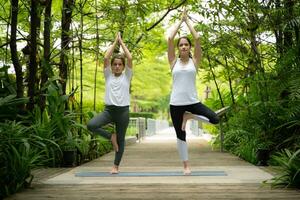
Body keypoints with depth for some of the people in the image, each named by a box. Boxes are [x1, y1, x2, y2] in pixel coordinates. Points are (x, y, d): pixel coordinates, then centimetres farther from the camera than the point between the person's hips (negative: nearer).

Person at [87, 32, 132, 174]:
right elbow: (106, 58, -1)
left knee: (121, 139, 5)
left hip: (123, 110, -1)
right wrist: (115, 42, 6)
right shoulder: (108, 75, 9)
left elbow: (130, 58, -3)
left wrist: (122, 43, 5)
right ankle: (111, 137, 3)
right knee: (91, 125, -22)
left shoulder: (127, 76, 7)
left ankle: (116, 166, 19)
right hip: (109, 109, 1)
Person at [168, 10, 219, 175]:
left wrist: (187, 21, 5)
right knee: (180, 135, 5)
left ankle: (188, 116, 6)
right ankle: (186, 165, 20)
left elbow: (197, 38, -3)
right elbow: (170, 39, -4)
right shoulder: (174, 62, 4)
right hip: (176, 103, 0)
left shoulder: (194, 61, 4)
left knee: (215, 119, -16)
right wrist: (180, 21, 5)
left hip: (192, 101, 0)